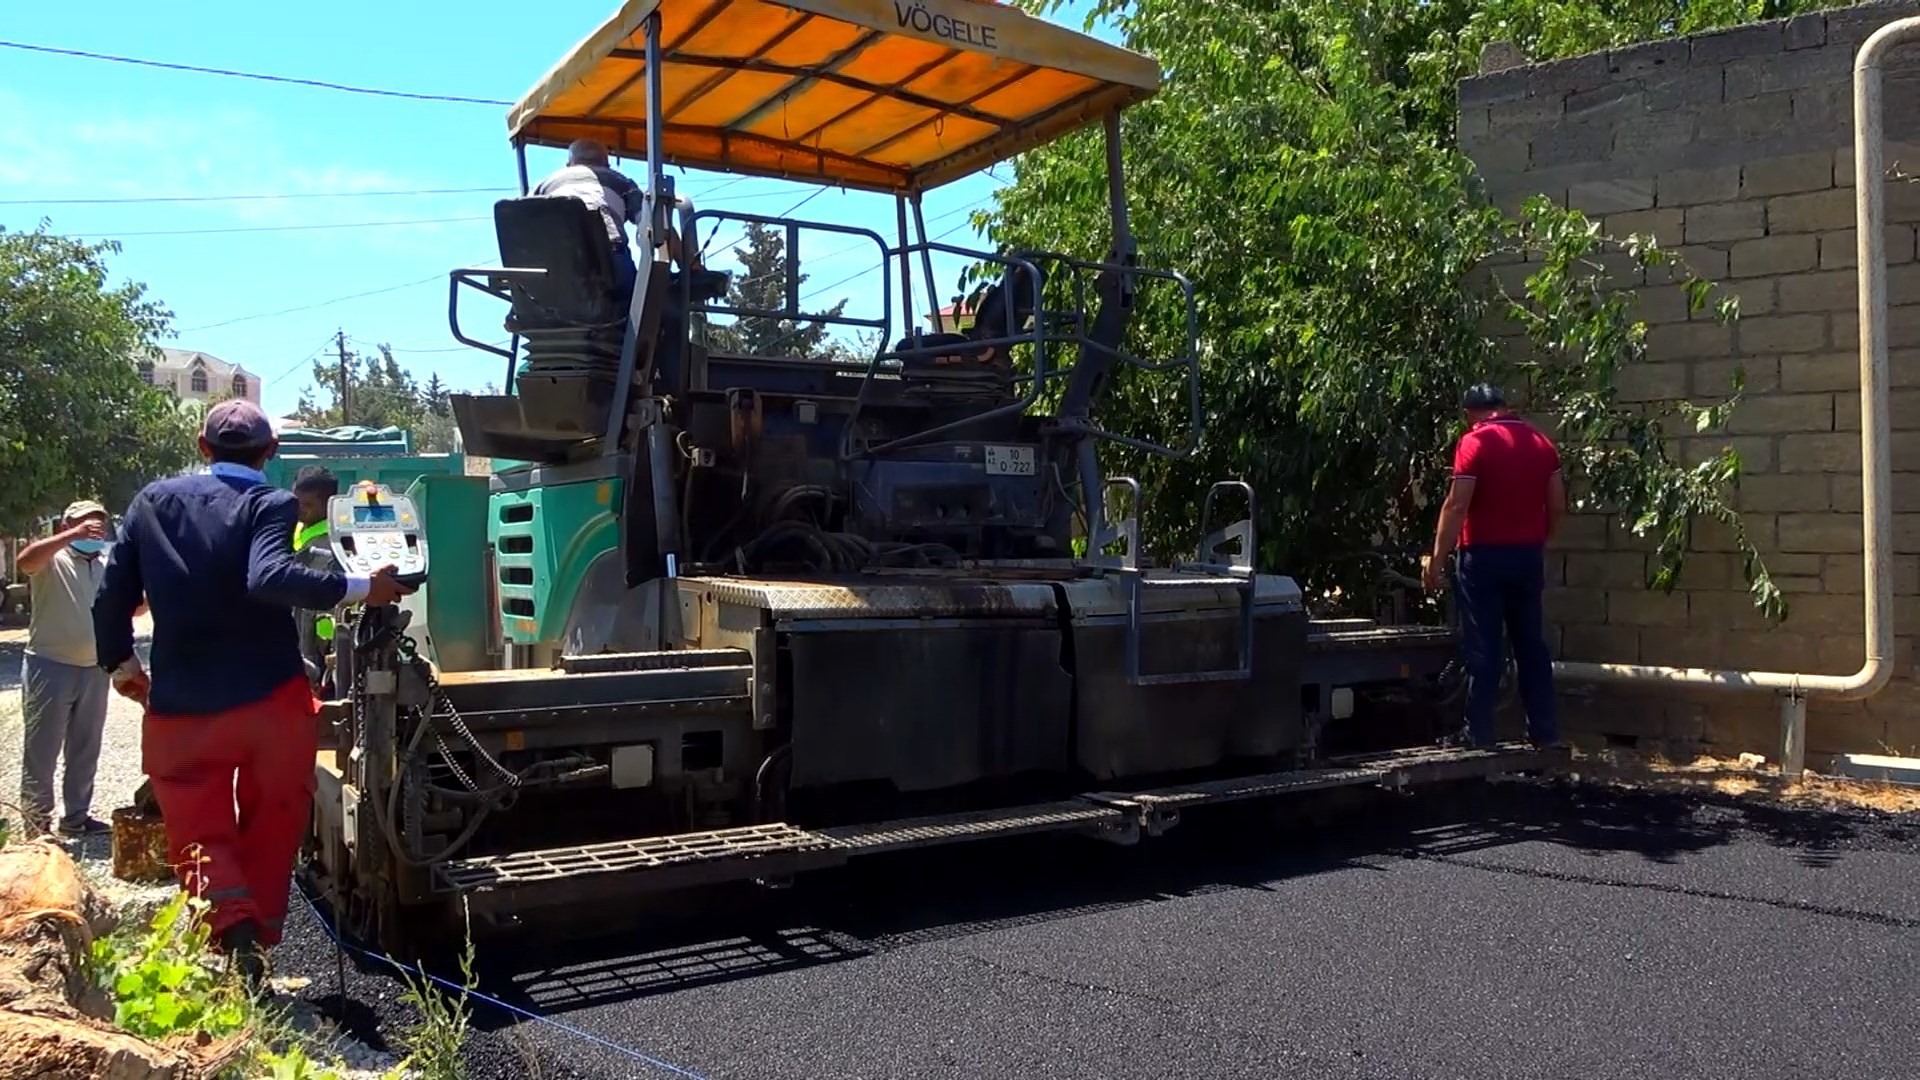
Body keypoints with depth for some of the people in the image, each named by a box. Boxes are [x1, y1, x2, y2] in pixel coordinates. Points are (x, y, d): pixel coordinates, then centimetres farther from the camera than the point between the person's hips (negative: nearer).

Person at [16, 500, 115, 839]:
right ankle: (36, 825, 7)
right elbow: (25, 561, -28)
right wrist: (74, 536, -35)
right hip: (50, 667, -6)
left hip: (94, 670, 6)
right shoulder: (52, 559, -5)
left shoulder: (106, 568, 13)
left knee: (85, 749, 13)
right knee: (42, 750, 0)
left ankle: (76, 817, 23)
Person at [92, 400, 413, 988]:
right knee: (271, 831, 16)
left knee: (200, 837, 10)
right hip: (272, 699, -2)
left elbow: (111, 597, 7)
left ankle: (235, 931, -15)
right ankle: (258, 941, 17)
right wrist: (361, 587, -21)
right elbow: (269, 578, -25)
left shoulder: (153, 500, 6)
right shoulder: (271, 503, -6)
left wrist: (121, 663, 22)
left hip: (181, 707, 2)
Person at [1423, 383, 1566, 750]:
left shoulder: (1474, 442, -10)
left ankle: (1480, 737, 2)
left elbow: (1457, 506, -16)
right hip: (1528, 556, 5)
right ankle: (1546, 733, 16)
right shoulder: (1541, 441, 8)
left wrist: (1438, 557, -13)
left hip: (1484, 556, -5)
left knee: (1484, 649, -1)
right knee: (1532, 644, 12)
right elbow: (1558, 506, 8)